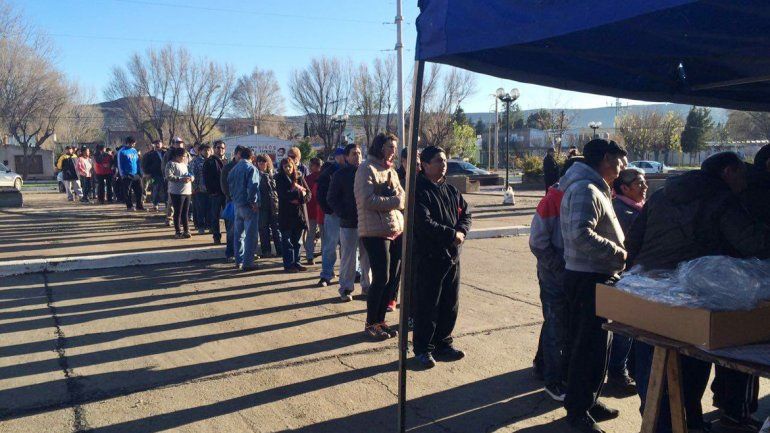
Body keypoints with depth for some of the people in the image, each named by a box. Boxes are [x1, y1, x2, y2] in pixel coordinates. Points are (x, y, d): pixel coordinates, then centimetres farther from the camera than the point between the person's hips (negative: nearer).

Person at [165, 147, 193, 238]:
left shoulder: (184, 164, 19)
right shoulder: (171, 164, -7)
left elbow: (188, 174, 30)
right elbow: (169, 176, -17)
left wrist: (190, 177, 7)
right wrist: (181, 179, -22)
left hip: (187, 192, 7)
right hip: (177, 192, -7)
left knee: (185, 213, 11)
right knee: (178, 213, 0)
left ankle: (186, 230, 17)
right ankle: (178, 232, 6)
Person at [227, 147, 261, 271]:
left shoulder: (233, 169, 10)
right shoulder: (251, 169, -12)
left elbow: (229, 185, 15)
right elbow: (253, 187, -21)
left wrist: (235, 198, 18)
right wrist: (253, 202, -14)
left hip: (237, 204, 7)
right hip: (249, 205, -7)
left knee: (238, 234, 13)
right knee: (250, 234, -2)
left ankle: (239, 261, 19)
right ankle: (247, 262, -3)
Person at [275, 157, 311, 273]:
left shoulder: (299, 177, 7)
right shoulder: (280, 179, -2)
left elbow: (308, 193, 4)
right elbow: (283, 194, -15)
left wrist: (300, 199, -15)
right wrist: (299, 192, -14)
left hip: (299, 212, 4)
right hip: (286, 214, -4)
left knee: (296, 241, 12)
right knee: (287, 240, 2)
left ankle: (296, 263, 21)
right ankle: (288, 265, 8)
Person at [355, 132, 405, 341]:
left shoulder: (391, 170, 17)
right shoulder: (367, 169, -7)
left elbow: (403, 197, 13)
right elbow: (368, 200, -18)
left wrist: (400, 198, -10)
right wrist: (395, 201, -13)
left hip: (396, 230, 8)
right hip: (375, 231, -8)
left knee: (393, 278, 10)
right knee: (381, 278, -6)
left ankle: (380, 319, 23)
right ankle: (370, 324, 9)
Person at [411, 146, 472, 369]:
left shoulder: (451, 190, 13)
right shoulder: (418, 191, -11)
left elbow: (465, 213, 14)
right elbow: (424, 223, -20)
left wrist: (462, 231, -7)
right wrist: (452, 234, -16)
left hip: (452, 256, 7)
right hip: (428, 257, -7)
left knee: (450, 303, 14)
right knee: (427, 305, 1)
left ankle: (443, 343, 29)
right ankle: (423, 348, 13)